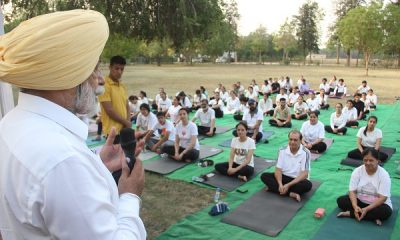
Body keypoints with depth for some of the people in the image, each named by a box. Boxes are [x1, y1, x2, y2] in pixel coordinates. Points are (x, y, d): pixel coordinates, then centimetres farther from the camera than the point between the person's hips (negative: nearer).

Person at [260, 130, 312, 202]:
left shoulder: (305, 153, -14)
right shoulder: (282, 151, -5)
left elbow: (304, 174, -18)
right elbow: (278, 169, -6)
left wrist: (288, 185, -28)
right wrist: (280, 184, -26)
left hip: (298, 180, -3)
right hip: (284, 177, 3)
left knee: (308, 185, -35)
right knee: (264, 176, -20)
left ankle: (273, 187, -30)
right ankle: (291, 193, -30)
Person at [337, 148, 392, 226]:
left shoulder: (384, 175, -15)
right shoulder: (357, 171, -9)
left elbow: (382, 198, -21)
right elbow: (352, 191, -13)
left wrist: (366, 209, -32)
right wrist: (355, 206, -31)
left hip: (378, 204, -2)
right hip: (360, 201, 2)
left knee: (386, 211, -34)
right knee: (341, 200, -21)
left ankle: (350, 213, -25)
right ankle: (372, 217, -24)